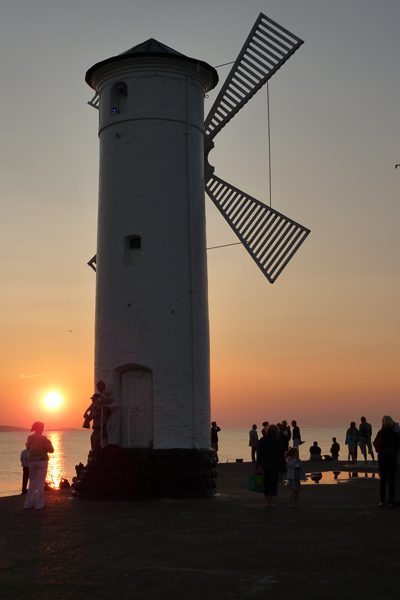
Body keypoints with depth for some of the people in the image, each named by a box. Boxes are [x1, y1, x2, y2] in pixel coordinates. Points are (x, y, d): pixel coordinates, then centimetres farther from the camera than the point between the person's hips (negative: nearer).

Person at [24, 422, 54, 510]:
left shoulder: (30, 438, 0)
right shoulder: (43, 438, -11)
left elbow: (28, 448, 13)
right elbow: (51, 450, -8)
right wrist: (49, 443, 9)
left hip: (32, 461, 4)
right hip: (42, 461, -4)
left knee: (32, 482, 12)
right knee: (40, 482, 0)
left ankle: (29, 504, 12)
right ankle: (39, 504, -1)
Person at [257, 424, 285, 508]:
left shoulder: (262, 440, 1)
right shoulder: (278, 440, -3)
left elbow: (259, 453, -4)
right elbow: (282, 454, 1)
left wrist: (259, 465, -5)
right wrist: (281, 465, 11)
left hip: (264, 465, 3)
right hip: (275, 465, -3)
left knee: (266, 482, 15)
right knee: (273, 483, 5)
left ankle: (267, 501, 20)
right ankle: (269, 502, 2)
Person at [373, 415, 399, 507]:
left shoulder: (381, 432, 0)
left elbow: (375, 443, 7)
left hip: (382, 457, 2)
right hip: (392, 457, -1)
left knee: (383, 479, 9)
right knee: (391, 479, 5)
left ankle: (382, 500, 6)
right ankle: (390, 501, 2)